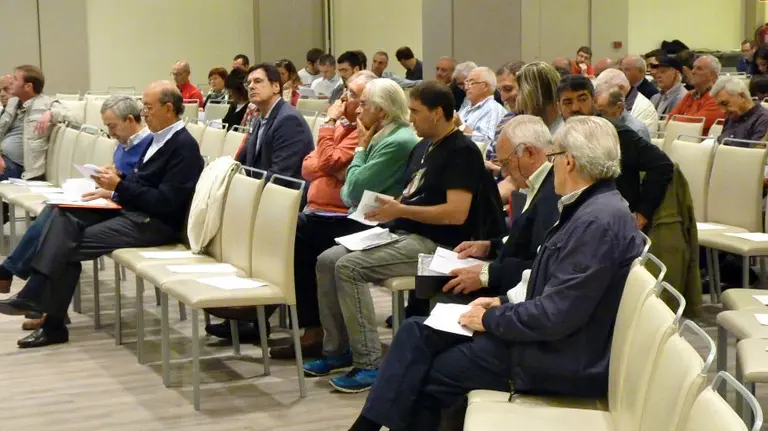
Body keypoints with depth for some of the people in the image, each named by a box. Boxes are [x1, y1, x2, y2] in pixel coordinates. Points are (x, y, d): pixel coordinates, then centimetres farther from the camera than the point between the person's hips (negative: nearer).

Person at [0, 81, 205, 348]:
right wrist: (114, 189, 2)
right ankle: (37, 294, -12)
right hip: (131, 209, 9)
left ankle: (52, 323, -5)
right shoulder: (159, 138, 14)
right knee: (65, 215, -7)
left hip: (155, 223, -9)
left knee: (69, 246, -17)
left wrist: (120, 186, -19)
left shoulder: (184, 146, -15)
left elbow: (166, 203, -21)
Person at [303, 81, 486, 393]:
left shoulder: (462, 151, -13)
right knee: (327, 261, -2)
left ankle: (369, 364, -21)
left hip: (436, 244, -10)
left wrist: (400, 210, -19)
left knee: (349, 267, -25)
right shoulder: (423, 147, 17)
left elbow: (456, 213, -22)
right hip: (403, 234, 10)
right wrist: (387, 205, 2)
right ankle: (337, 350, 6)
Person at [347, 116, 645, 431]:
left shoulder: (599, 220, -24)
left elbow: (557, 314, -26)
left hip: (561, 359, -10)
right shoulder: (591, 208, 10)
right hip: (548, 338, 10)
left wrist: (492, 319, -13)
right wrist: (504, 304, 7)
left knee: (428, 372, -1)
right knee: (416, 333, 4)